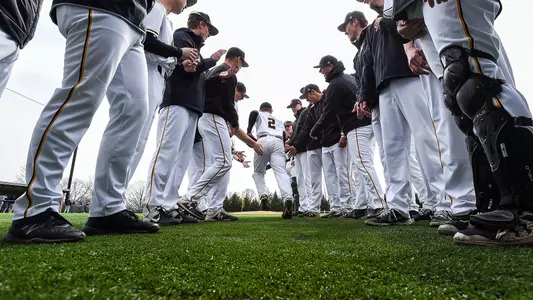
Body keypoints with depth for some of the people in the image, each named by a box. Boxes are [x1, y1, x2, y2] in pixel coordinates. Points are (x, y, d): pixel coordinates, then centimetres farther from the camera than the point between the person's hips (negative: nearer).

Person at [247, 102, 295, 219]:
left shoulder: (259, 114, 26)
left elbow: (253, 113, 0)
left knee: (258, 172, 16)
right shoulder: (278, 121, 36)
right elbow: (284, 136, 24)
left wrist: (249, 131, 5)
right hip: (278, 143, 2)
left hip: (264, 141, -2)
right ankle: (287, 197, -38)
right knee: (281, 172, -14)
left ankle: (263, 195, -6)